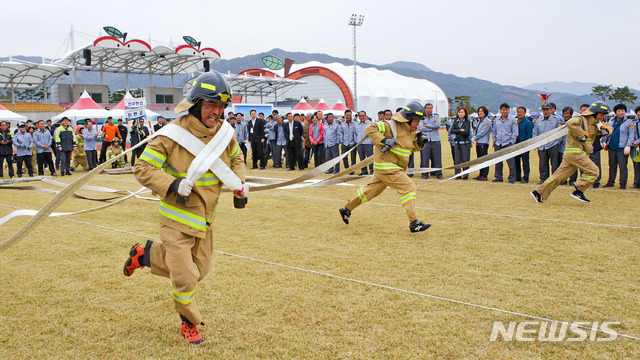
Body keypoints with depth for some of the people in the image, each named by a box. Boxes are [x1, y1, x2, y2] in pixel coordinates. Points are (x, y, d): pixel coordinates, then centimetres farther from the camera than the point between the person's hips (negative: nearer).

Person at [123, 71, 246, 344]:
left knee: (199, 269, 19)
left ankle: (145, 254, 40)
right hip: (177, 218, -6)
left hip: (205, 217, 6)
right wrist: (172, 185, -29)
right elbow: (143, 168, -16)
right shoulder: (173, 133, -19)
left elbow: (235, 158, 18)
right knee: (185, 277, -3)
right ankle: (189, 323, 28)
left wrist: (239, 181, -1)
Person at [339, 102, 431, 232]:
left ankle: (346, 209, 30)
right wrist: (383, 141, -25)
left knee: (372, 190, 17)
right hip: (386, 166, -10)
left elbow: (412, 148, 23)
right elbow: (370, 128, -16)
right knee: (409, 188, -15)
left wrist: (420, 142, 2)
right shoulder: (392, 125, -14)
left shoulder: (412, 131, 13)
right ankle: (414, 223, -13)